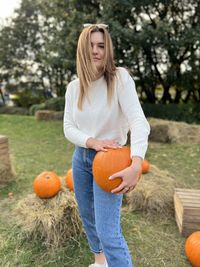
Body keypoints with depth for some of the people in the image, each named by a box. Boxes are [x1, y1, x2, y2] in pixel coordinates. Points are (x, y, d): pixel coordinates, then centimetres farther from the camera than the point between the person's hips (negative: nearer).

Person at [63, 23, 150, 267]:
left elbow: (138, 121, -25)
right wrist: (93, 142, -21)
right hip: (80, 157, 6)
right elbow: (68, 127, -2)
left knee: (108, 233, -11)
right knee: (86, 215, 22)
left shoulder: (120, 77, -15)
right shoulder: (74, 87, -1)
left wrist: (136, 165, -38)